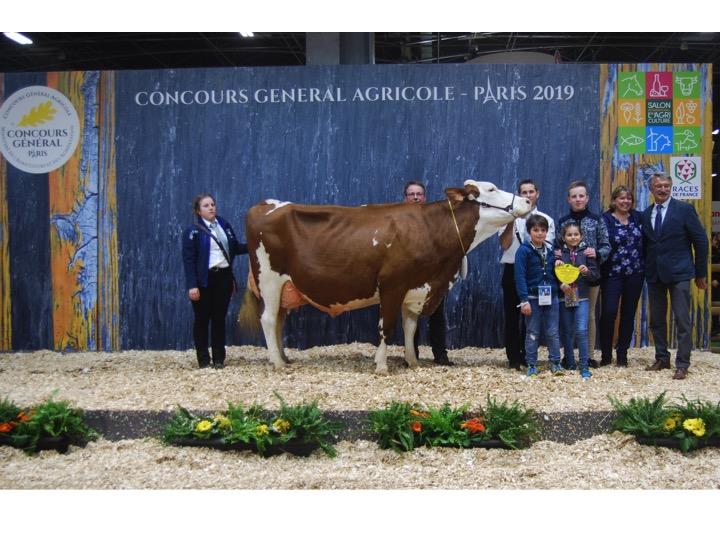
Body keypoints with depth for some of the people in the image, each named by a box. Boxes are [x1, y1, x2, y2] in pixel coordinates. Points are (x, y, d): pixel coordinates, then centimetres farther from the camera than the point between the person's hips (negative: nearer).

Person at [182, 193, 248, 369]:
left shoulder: (224, 225, 10)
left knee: (219, 318, 10)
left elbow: (235, 248, 17)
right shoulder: (192, 231, -6)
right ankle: (203, 360, 13)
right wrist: (192, 285, -18)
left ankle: (219, 359, 18)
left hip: (224, 277, 4)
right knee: (202, 319, 5)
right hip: (204, 280, -4)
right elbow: (188, 259, -11)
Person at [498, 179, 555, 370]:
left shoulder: (546, 220, 7)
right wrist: (511, 222, -13)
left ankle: (527, 357, 15)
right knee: (512, 314, 3)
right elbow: (504, 244, -6)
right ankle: (513, 358, 10)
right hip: (513, 270, -1)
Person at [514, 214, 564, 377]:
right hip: (533, 297, -4)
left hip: (551, 297, 4)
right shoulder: (523, 250, -7)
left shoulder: (550, 250, 9)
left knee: (553, 332, 7)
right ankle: (531, 366, 12)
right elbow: (520, 276, -12)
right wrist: (524, 300, -16)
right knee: (532, 333, 5)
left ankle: (555, 363, 17)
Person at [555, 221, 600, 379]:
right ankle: (570, 364, 21)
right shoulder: (559, 253, 1)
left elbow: (596, 274, 2)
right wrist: (561, 285, -18)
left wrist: (587, 271, -17)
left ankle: (584, 367, -5)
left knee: (581, 331, -11)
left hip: (581, 297, -1)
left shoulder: (586, 252, 1)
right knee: (568, 332, 10)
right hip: (564, 298, 2)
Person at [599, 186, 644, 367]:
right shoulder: (605, 220, -6)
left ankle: (622, 354, 18)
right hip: (612, 274, -4)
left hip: (635, 273, 4)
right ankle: (606, 354, 7)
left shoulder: (638, 217, 6)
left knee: (628, 314, 8)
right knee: (608, 313, -9)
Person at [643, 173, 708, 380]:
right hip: (654, 274, 5)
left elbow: (700, 241, -2)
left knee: (682, 320, -4)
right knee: (656, 320, 11)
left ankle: (682, 364, 3)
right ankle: (661, 359, 24)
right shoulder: (646, 214, 9)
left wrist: (701, 273, -2)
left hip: (678, 273, -5)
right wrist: (645, 270, 5)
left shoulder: (684, 209, -4)